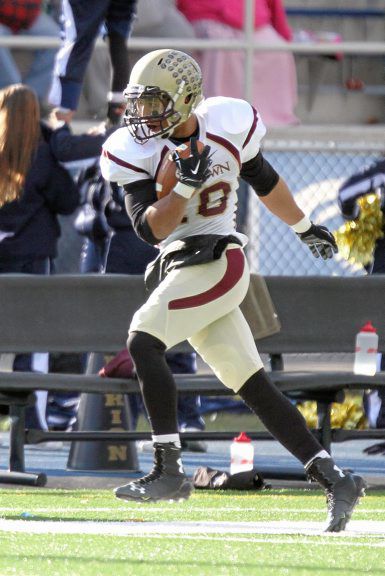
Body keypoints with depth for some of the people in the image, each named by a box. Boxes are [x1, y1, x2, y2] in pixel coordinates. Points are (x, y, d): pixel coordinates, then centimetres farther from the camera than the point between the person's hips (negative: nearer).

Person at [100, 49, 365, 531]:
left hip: (217, 261, -4)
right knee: (252, 385, 2)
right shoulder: (135, 151, -1)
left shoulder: (227, 125, -4)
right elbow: (149, 228, -10)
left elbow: (264, 182, 15)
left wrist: (304, 227, 29)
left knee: (143, 341, -21)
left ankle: (168, 469, -21)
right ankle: (334, 480, 4)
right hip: (181, 268, 4)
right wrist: (187, 185, -23)